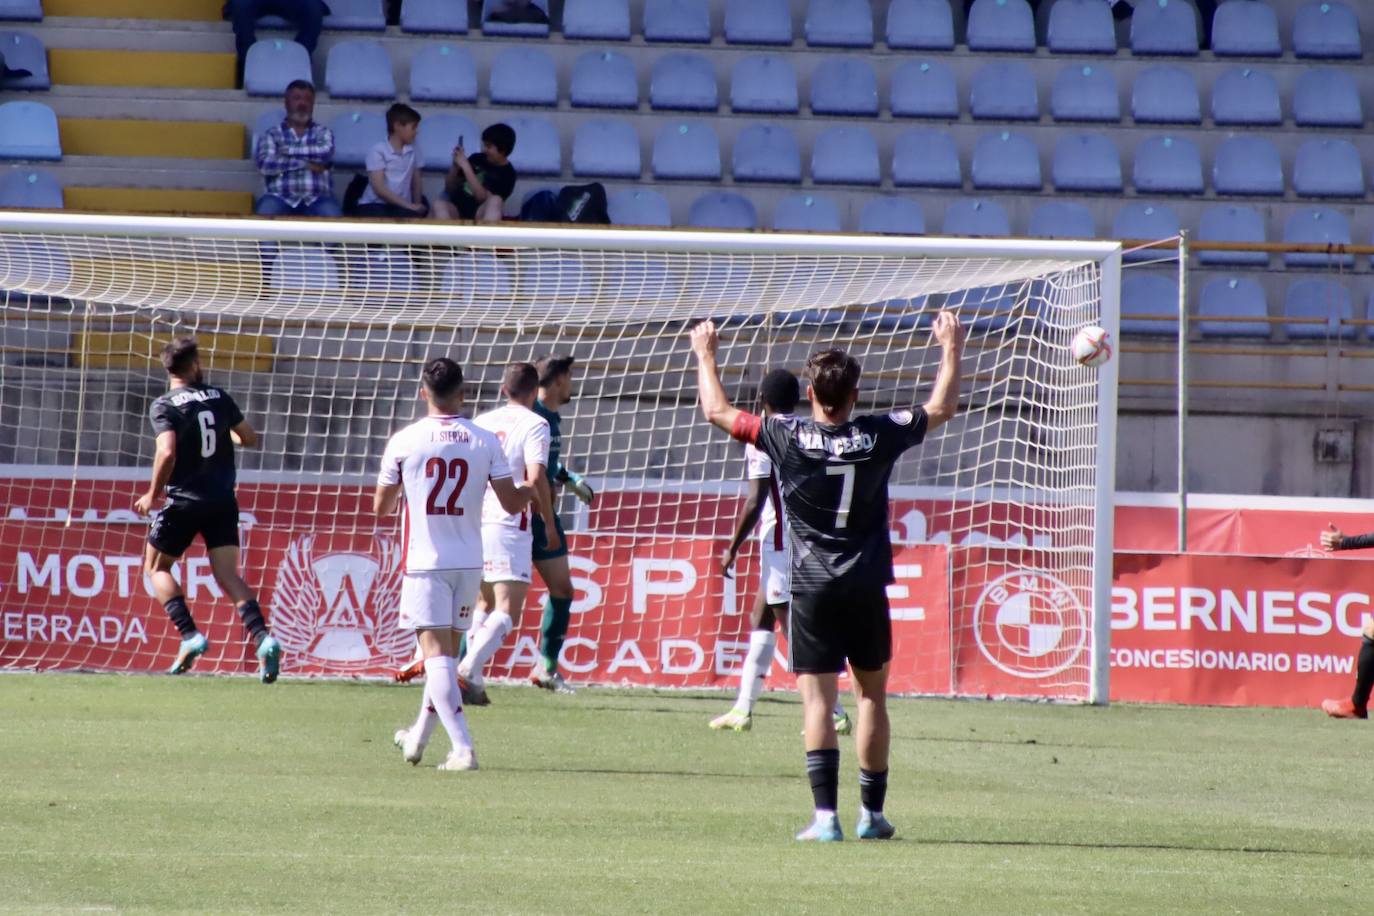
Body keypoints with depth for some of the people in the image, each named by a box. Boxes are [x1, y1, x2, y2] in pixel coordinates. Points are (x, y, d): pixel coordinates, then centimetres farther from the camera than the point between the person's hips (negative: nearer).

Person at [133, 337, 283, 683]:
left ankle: (190, 635, -3)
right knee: (228, 575, 3)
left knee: (156, 567, 14)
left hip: (184, 501, -4)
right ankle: (262, 638, -20)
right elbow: (250, 438, 13)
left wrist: (153, 494, -9)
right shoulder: (219, 398, 6)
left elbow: (167, 452, -21)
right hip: (223, 501, 4)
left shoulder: (164, 406, -8)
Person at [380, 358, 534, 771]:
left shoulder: (404, 442, -6)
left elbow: (381, 507, 3)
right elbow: (512, 502, 1)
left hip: (425, 563, -3)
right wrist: (535, 488, 24)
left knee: (436, 652, -7)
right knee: (447, 650, 17)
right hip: (469, 563, 3)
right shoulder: (485, 442, -1)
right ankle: (419, 737, 33)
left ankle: (463, 748, -21)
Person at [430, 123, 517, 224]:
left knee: (495, 200, -35)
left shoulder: (507, 173, -3)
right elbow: (449, 189, 15)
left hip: (480, 216, -4)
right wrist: (455, 166, -4)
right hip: (457, 211, 4)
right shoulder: (477, 159, 11)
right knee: (439, 205, -30)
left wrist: (466, 167, -19)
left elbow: (483, 198, -18)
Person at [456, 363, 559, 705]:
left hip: (475, 523, 6)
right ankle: (469, 669, -27)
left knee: (484, 603, 18)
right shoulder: (534, 424, -4)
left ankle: (474, 680, 9)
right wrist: (550, 523, -5)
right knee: (507, 610, -8)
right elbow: (536, 477, -14)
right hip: (510, 526, -6)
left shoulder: (482, 422, 14)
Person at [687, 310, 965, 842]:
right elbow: (942, 408, 13)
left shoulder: (786, 438, -7)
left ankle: (826, 815, -13)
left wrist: (705, 354, 20)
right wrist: (951, 349, 27)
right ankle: (872, 813, 16)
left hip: (811, 591, -2)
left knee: (817, 699, -4)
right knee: (872, 695, 13)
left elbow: (717, 411, 5)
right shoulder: (879, 437, -4)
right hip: (867, 589, 2)